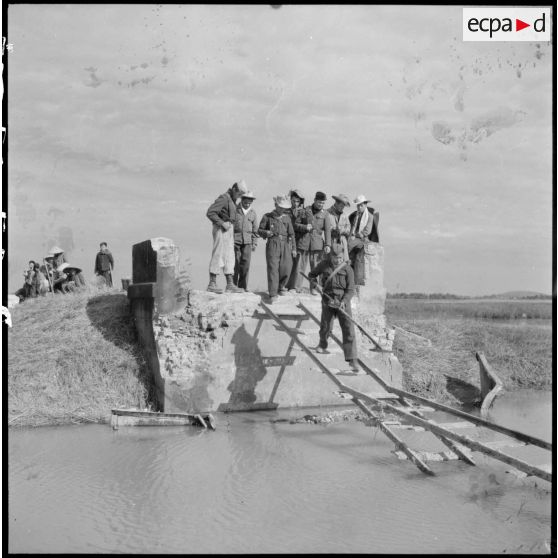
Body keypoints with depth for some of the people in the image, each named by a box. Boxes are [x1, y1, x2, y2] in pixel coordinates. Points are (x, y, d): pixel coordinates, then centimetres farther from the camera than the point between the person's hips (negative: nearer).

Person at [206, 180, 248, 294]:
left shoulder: (232, 200, 16)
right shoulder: (224, 198, -13)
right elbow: (210, 212, -21)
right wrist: (222, 223, -21)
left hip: (229, 231, 9)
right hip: (221, 230, -9)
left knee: (229, 258, 7)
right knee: (218, 256, -7)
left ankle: (230, 284, 8)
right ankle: (212, 284, -3)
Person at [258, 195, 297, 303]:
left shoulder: (287, 218, 15)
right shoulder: (267, 217, 8)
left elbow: (291, 233, 16)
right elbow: (260, 230, 11)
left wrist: (293, 248, 10)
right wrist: (266, 233, -11)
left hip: (285, 245, 3)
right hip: (273, 244, -3)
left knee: (286, 268, -4)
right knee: (273, 268, -11)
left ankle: (281, 286, 24)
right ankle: (273, 294, -11)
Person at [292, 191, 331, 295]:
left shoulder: (324, 213, 6)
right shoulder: (305, 211, 5)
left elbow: (327, 230, 1)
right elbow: (295, 225, 9)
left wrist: (327, 244, -9)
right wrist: (304, 227, -11)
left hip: (317, 243, 1)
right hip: (303, 242, -1)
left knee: (316, 267, 1)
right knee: (300, 266, -1)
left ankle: (313, 288, 9)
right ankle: (296, 288, 3)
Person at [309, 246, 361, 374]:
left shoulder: (347, 269, -7)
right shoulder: (324, 264, -1)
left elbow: (350, 290, -7)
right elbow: (312, 274, 18)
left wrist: (344, 301, -22)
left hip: (343, 302, -2)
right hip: (328, 300, 2)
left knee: (348, 329, -10)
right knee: (326, 326, 11)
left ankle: (352, 360, -10)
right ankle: (322, 346, 45)